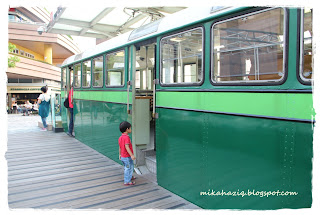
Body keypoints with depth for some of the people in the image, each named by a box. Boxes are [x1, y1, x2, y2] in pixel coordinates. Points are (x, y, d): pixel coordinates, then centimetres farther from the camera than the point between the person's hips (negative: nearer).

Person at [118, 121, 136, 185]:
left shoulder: (120, 137, 5)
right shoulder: (126, 137, -23)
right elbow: (126, 147, -31)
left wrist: (120, 154, 25)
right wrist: (132, 155, -33)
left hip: (123, 157, 9)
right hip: (127, 157, -9)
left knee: (126, 168, 25)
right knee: (129, 168, 4)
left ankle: (130, 177, 43)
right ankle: (127, 181, 11)